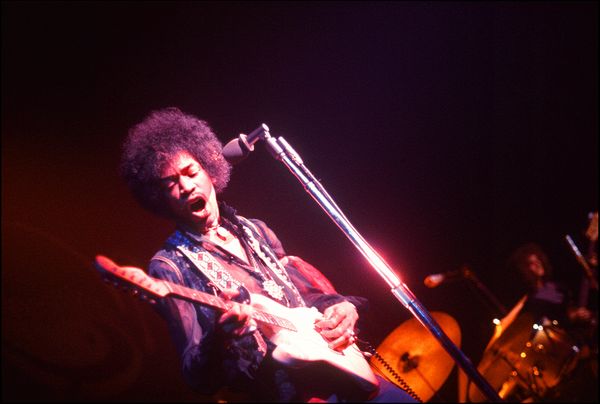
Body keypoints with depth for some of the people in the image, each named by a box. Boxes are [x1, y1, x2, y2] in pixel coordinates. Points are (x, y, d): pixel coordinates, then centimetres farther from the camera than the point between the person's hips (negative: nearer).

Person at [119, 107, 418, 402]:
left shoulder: (255, 231, 15)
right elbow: (198, 376, -9)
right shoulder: (169, 266, -3)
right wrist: (218, 339, -30)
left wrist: (342, 307, 3)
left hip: (339, 371, 6)